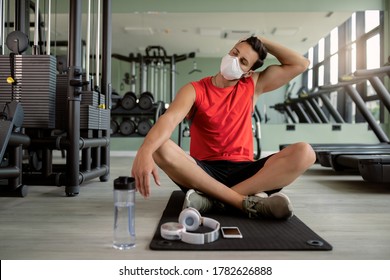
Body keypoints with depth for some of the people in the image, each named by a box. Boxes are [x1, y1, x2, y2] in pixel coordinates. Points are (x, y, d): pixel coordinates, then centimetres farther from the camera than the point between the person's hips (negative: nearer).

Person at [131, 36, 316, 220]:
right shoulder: (194, 90, 0)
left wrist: (263, 42, 10)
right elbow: (169, 119, -20)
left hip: (243, 172, 2)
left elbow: (300, 64, 13)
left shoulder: (252, 86, 11)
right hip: (203, 172, -2)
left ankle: (213, 198, -30)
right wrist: (145, 151, -39)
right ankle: (248, 202, -32)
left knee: (304, 152, -22)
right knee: (159, 148, -31)